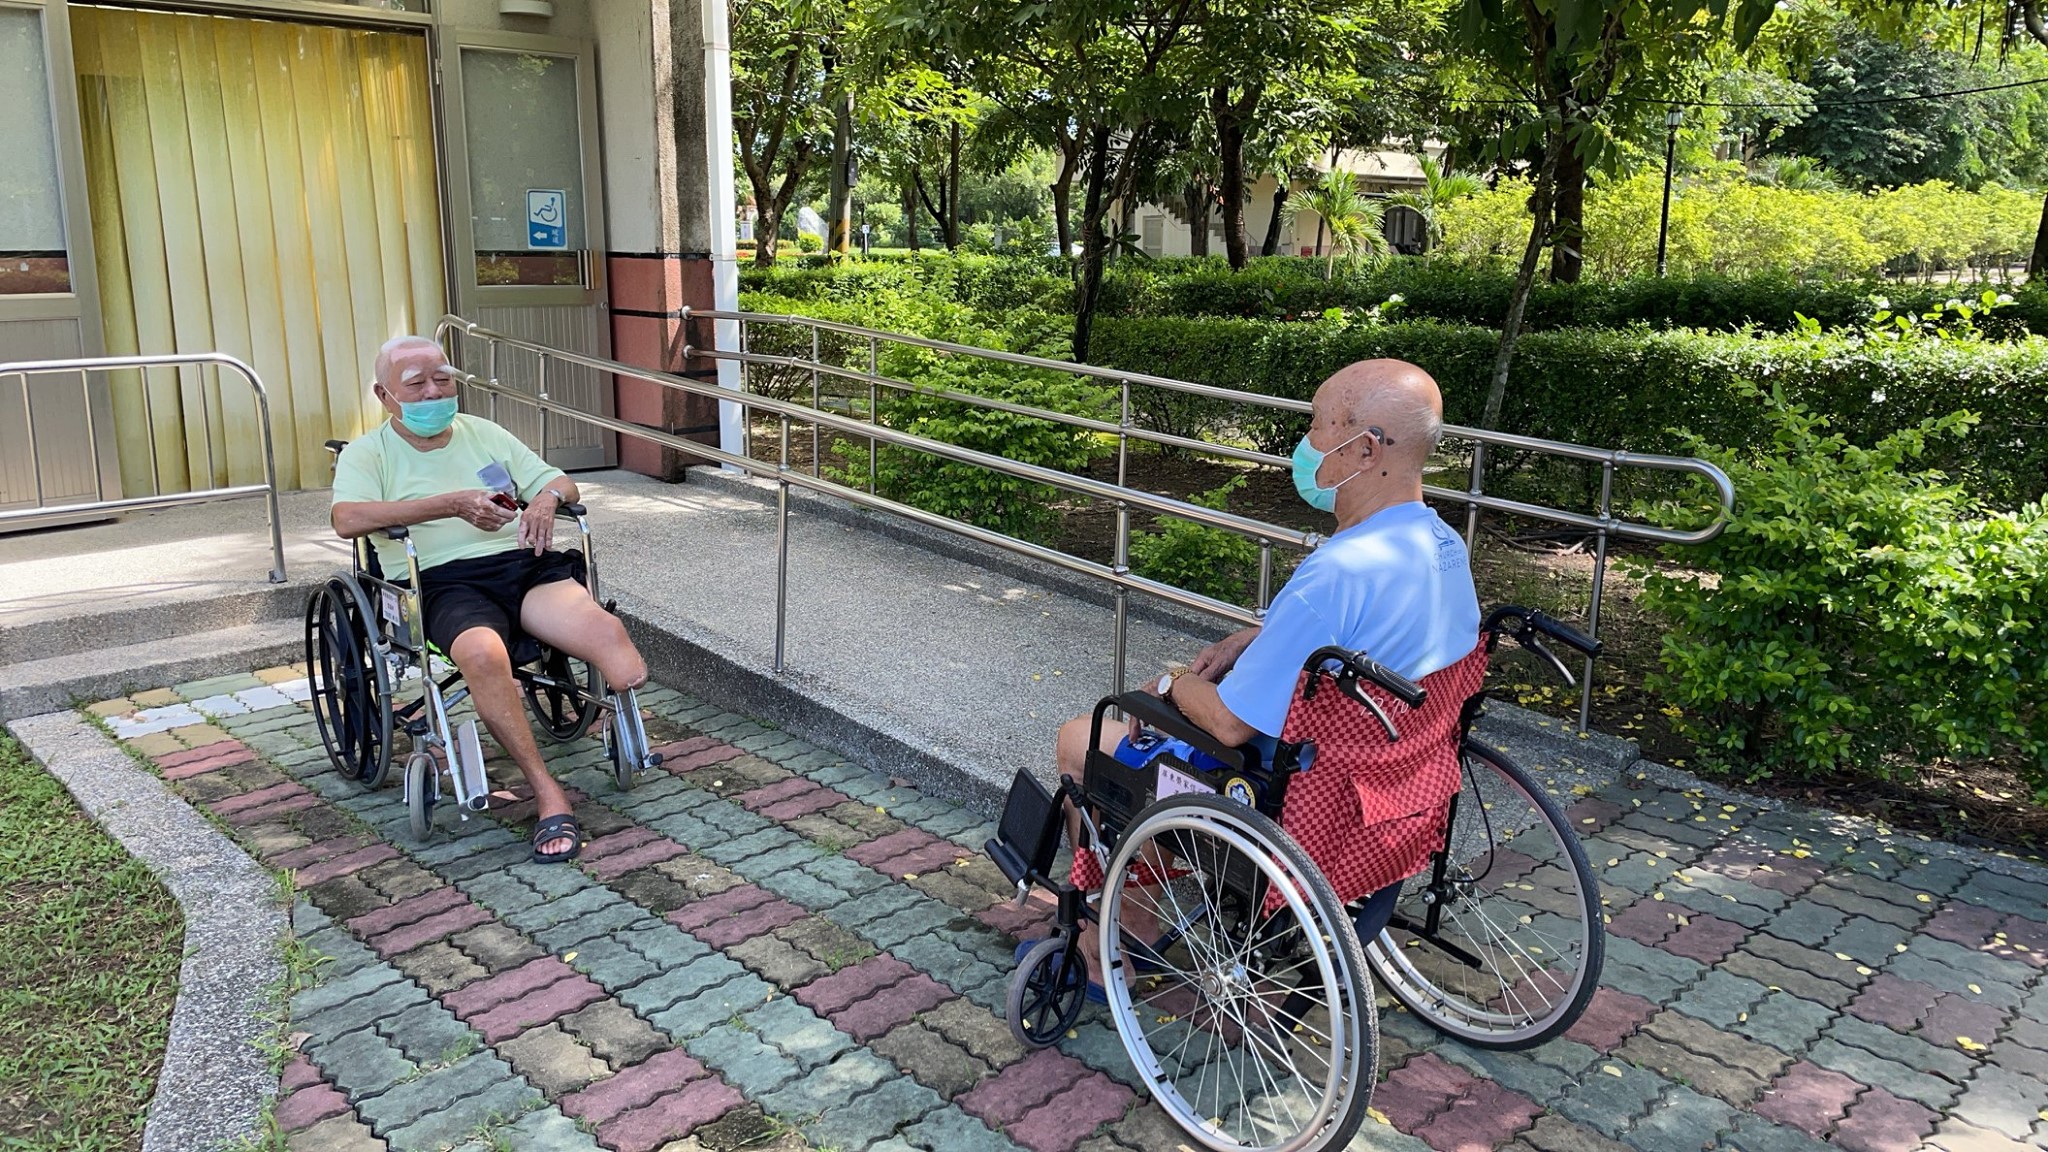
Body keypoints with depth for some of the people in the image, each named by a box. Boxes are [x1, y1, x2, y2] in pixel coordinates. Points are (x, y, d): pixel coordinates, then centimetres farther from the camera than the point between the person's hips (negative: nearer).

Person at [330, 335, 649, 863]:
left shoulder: (485, 433, 24)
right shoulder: (368, 453, 12)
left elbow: (562, 484, 22)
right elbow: (347, 519, -9)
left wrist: (547, 498, -5)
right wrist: (453, 504, -14)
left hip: (522, 564, 5)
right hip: (444, 583, -5)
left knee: (605, 631, -29)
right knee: (483, 653, -38)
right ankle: (549, 797, -33)